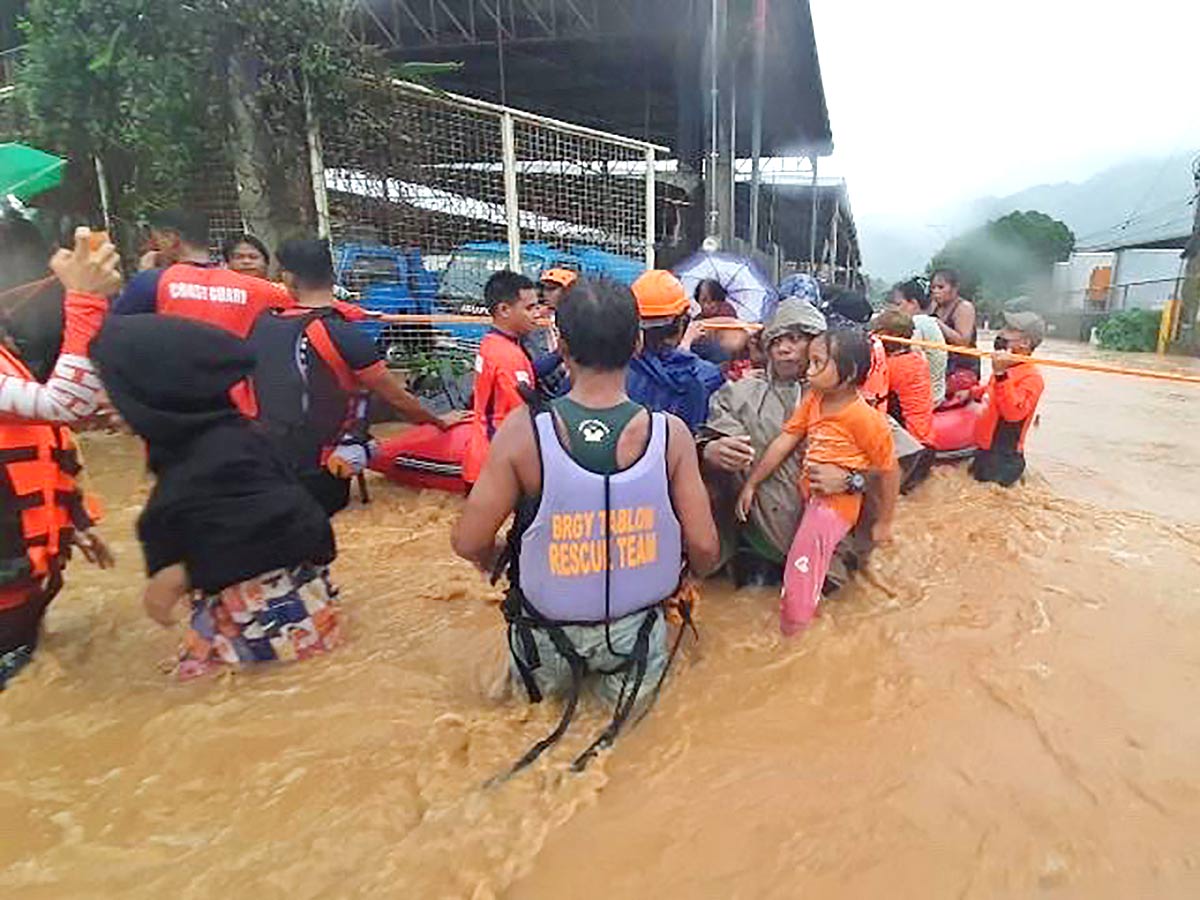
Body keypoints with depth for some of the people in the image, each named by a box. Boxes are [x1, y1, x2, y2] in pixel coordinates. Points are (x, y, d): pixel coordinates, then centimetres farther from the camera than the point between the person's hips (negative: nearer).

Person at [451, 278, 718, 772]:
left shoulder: (523, 431, -22)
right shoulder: (670, 433, -19)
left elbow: (469, 543, -14)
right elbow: (704, 549, -12)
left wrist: (504, 564, 8)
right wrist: (680, 577, 11)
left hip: (549, 633, 2)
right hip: (635, 627, -2)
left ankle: (557, 672, 13)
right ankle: (624, 673, 12)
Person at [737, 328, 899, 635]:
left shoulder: (867, 419, -19)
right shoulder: (812, 401, 1)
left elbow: (889, 471, -10)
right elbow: (784, 442, 2)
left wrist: (883, 523, -2)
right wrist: (751, 484, 1)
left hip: (835, 503, -6)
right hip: (807, 495, 6)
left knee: (800, 568, -5)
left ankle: (791, 630, 15)